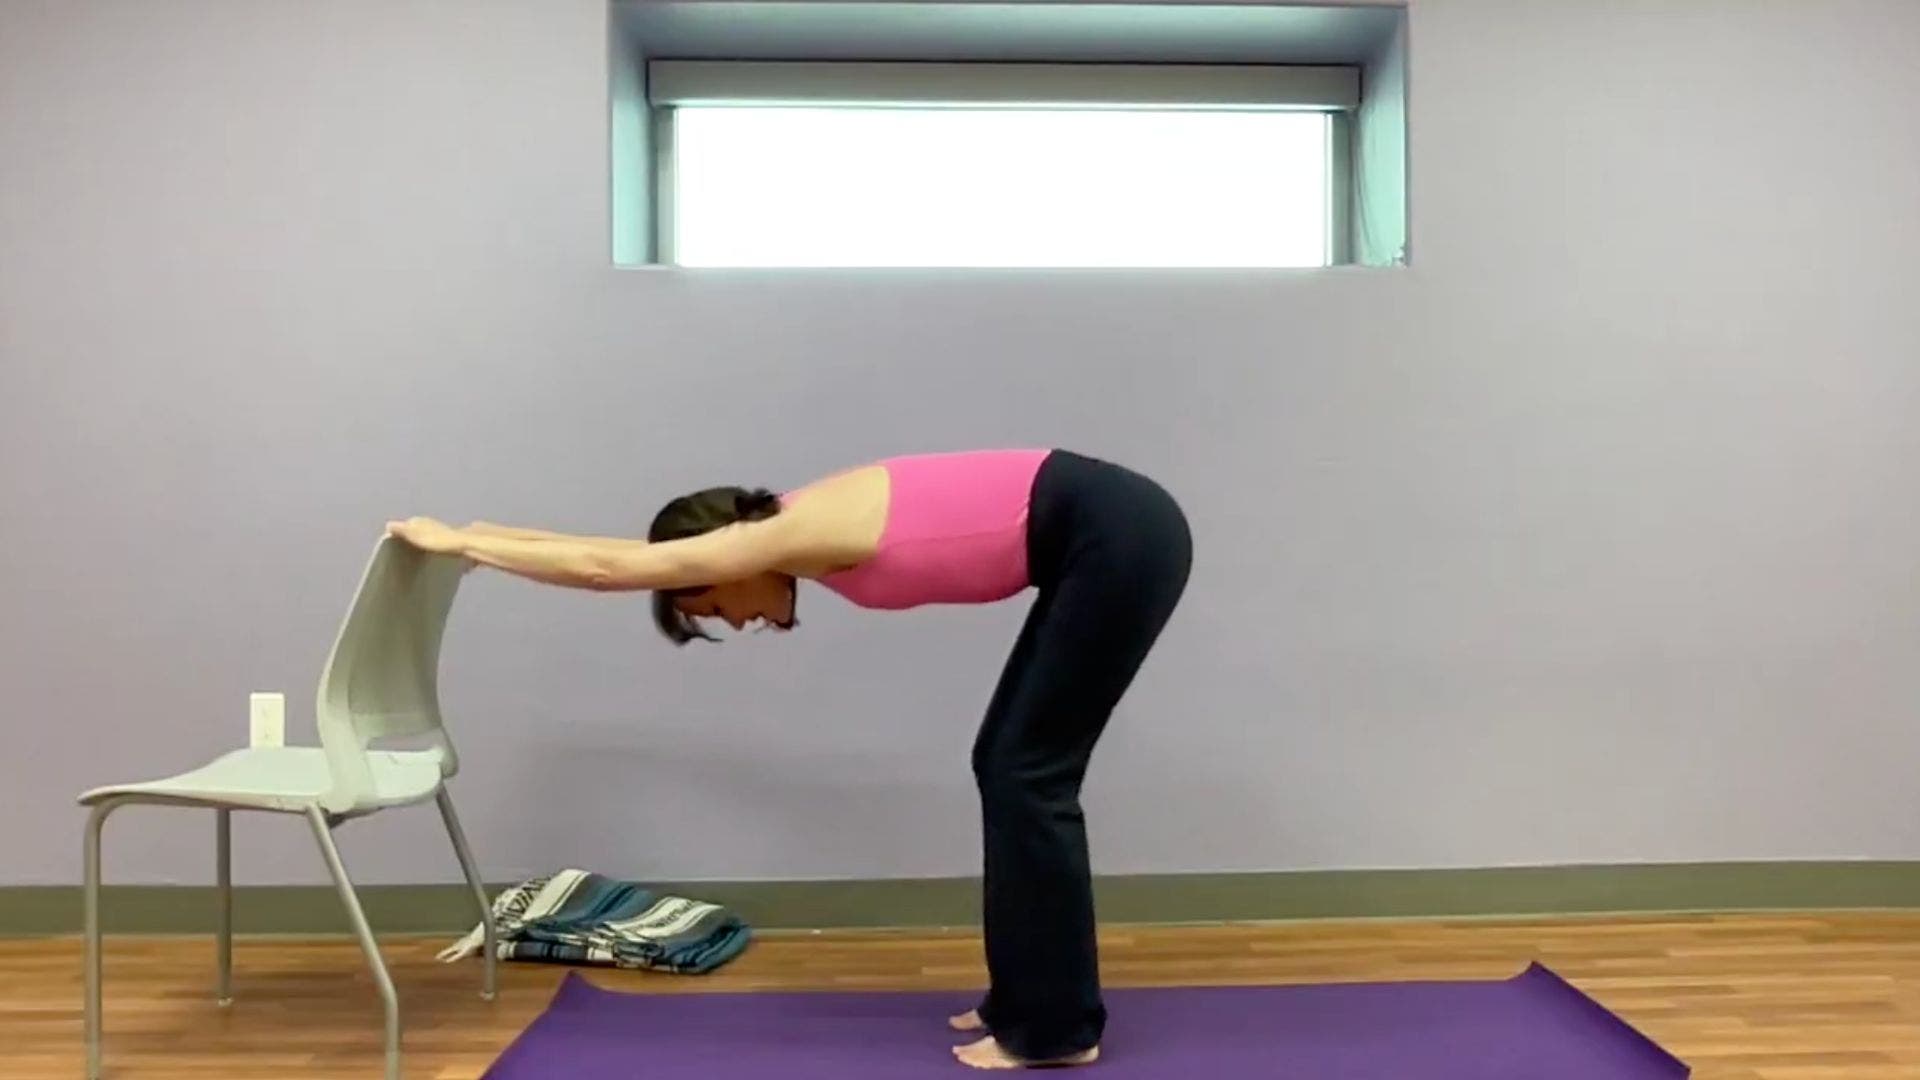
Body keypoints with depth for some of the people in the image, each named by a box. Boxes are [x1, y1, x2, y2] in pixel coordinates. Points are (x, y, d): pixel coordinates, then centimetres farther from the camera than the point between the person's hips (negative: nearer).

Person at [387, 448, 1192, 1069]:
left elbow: (605, 568, -9)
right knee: (1007, 765, 12)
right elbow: (627, 552, 20)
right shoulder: (801, 529, 12)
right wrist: (479, 533, 25)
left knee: (1029, 775, -2)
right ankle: (1029, 999, 23)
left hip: (1120, 540, -10)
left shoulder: (794, 536, -13)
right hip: (1101, 540, 10)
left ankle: (1056, 1027, 10)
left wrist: (456, 544, 2)